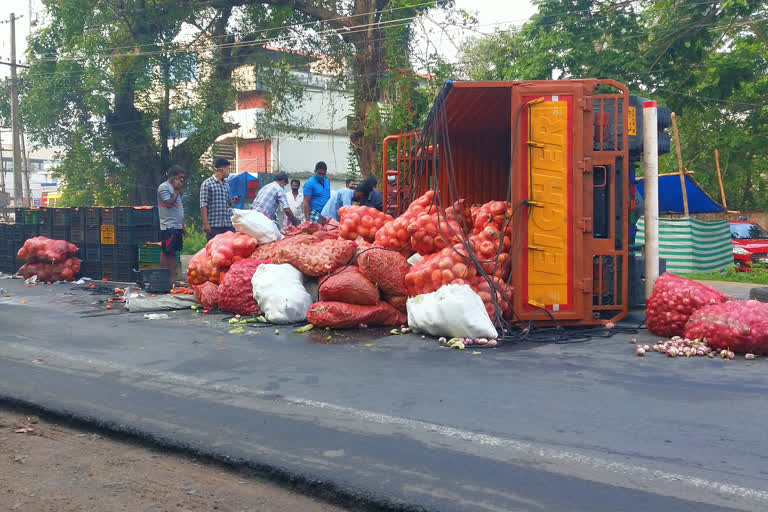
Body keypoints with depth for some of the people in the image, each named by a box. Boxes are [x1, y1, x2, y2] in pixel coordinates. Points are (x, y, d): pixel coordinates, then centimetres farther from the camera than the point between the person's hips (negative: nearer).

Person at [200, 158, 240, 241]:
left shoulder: (226, 184, 17)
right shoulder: (207, 184, -2)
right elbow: (203, 205, -7)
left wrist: (233, 201, 2)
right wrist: (206, 224, -14)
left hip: (228, 225, 6)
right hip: (214, 225, -6)